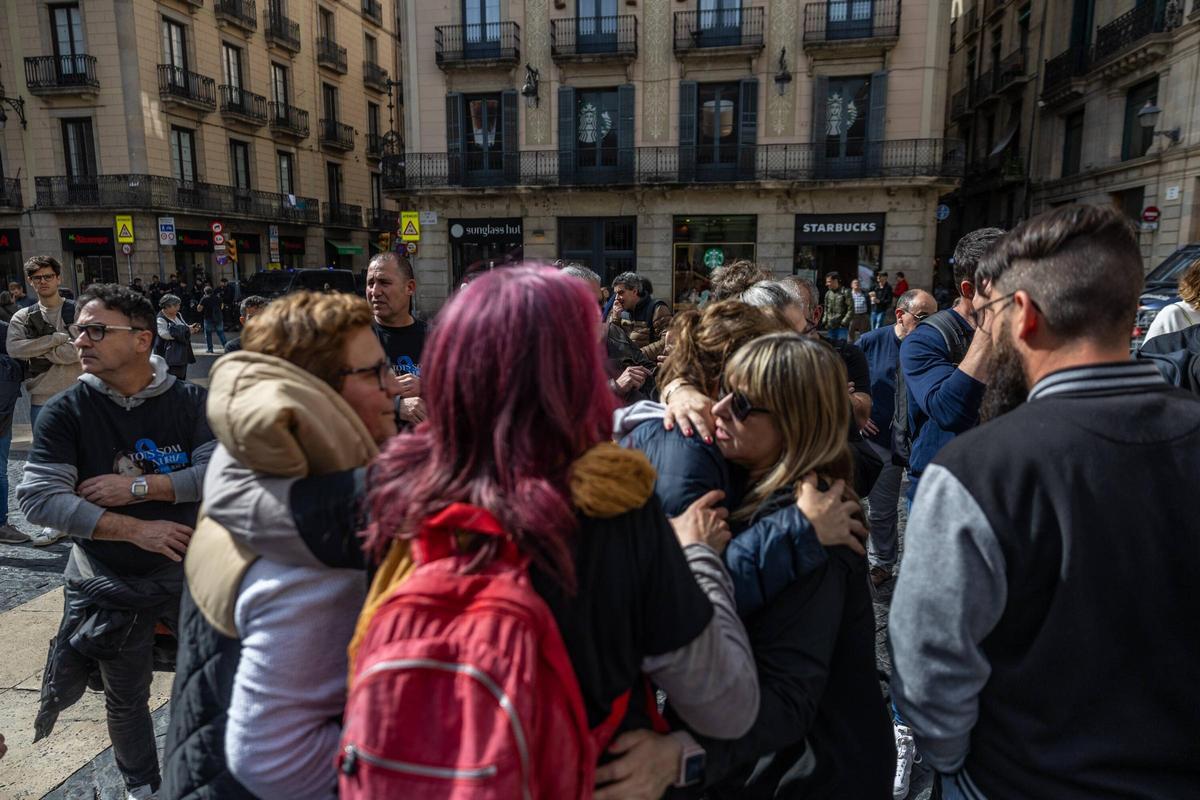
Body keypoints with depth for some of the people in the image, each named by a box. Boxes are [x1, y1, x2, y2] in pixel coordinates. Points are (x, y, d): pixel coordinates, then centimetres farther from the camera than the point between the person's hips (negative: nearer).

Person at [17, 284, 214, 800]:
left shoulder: (190, 401, -10)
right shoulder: (65, 412, -10)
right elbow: (38, 497, -19)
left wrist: (135, 487, -24)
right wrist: (136, 529, -25)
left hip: (190, 570, 0)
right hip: (112, 587, 1)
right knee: (126, 700, 19)